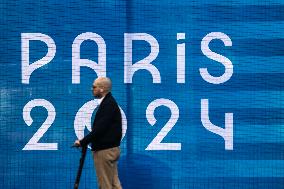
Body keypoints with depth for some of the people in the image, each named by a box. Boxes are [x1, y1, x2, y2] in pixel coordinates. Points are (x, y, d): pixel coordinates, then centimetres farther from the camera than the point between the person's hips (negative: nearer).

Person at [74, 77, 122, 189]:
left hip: (105, 150, -10)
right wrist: (85, 141, 10)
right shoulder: (108, 102, 14)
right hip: (110, 149, 10)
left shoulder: (108, 104, -17)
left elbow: (100, 128, -23)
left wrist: (83, 142, -16)